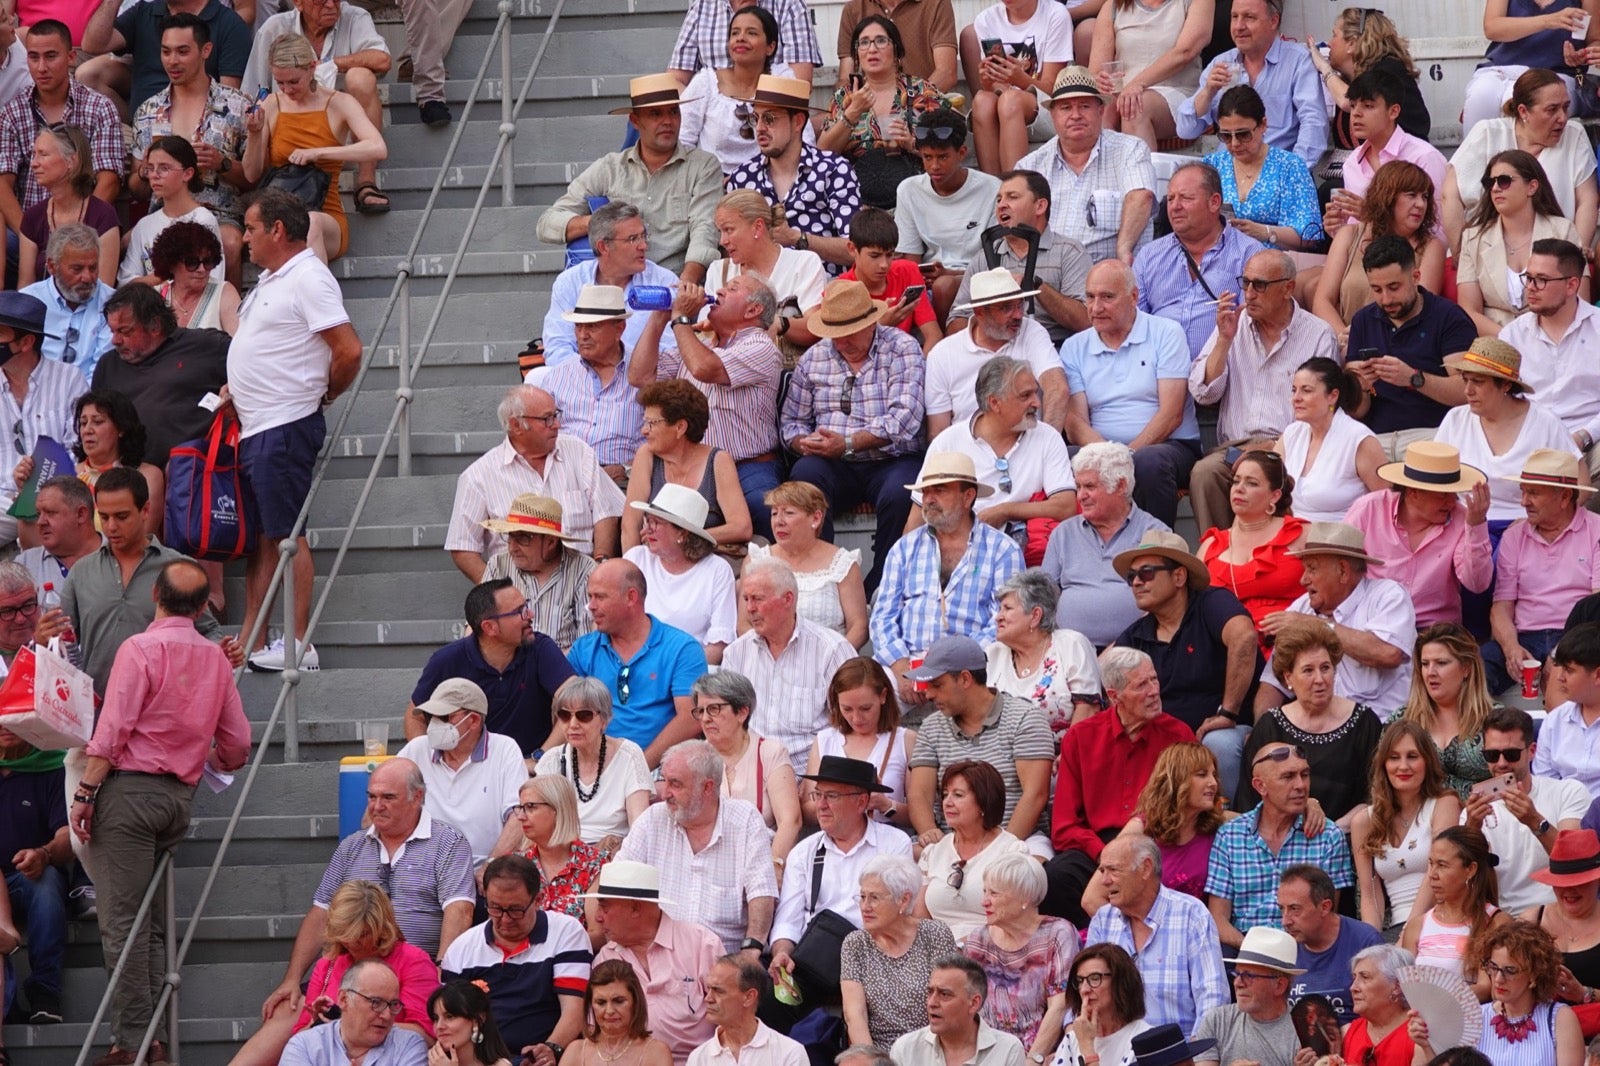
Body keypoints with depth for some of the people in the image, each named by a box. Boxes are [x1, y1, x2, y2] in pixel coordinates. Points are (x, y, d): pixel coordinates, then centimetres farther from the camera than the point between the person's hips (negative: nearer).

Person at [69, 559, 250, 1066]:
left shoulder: (141, 648, -9)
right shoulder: (215, 658, 9)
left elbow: (113, 731, -14)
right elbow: (237, 744, 13)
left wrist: (85, 793, -10)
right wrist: (206, 762, 33)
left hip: (131, 787, -6)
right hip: (180, 794, 6)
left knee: (122, 920, -6)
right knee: (151, 920, 13)